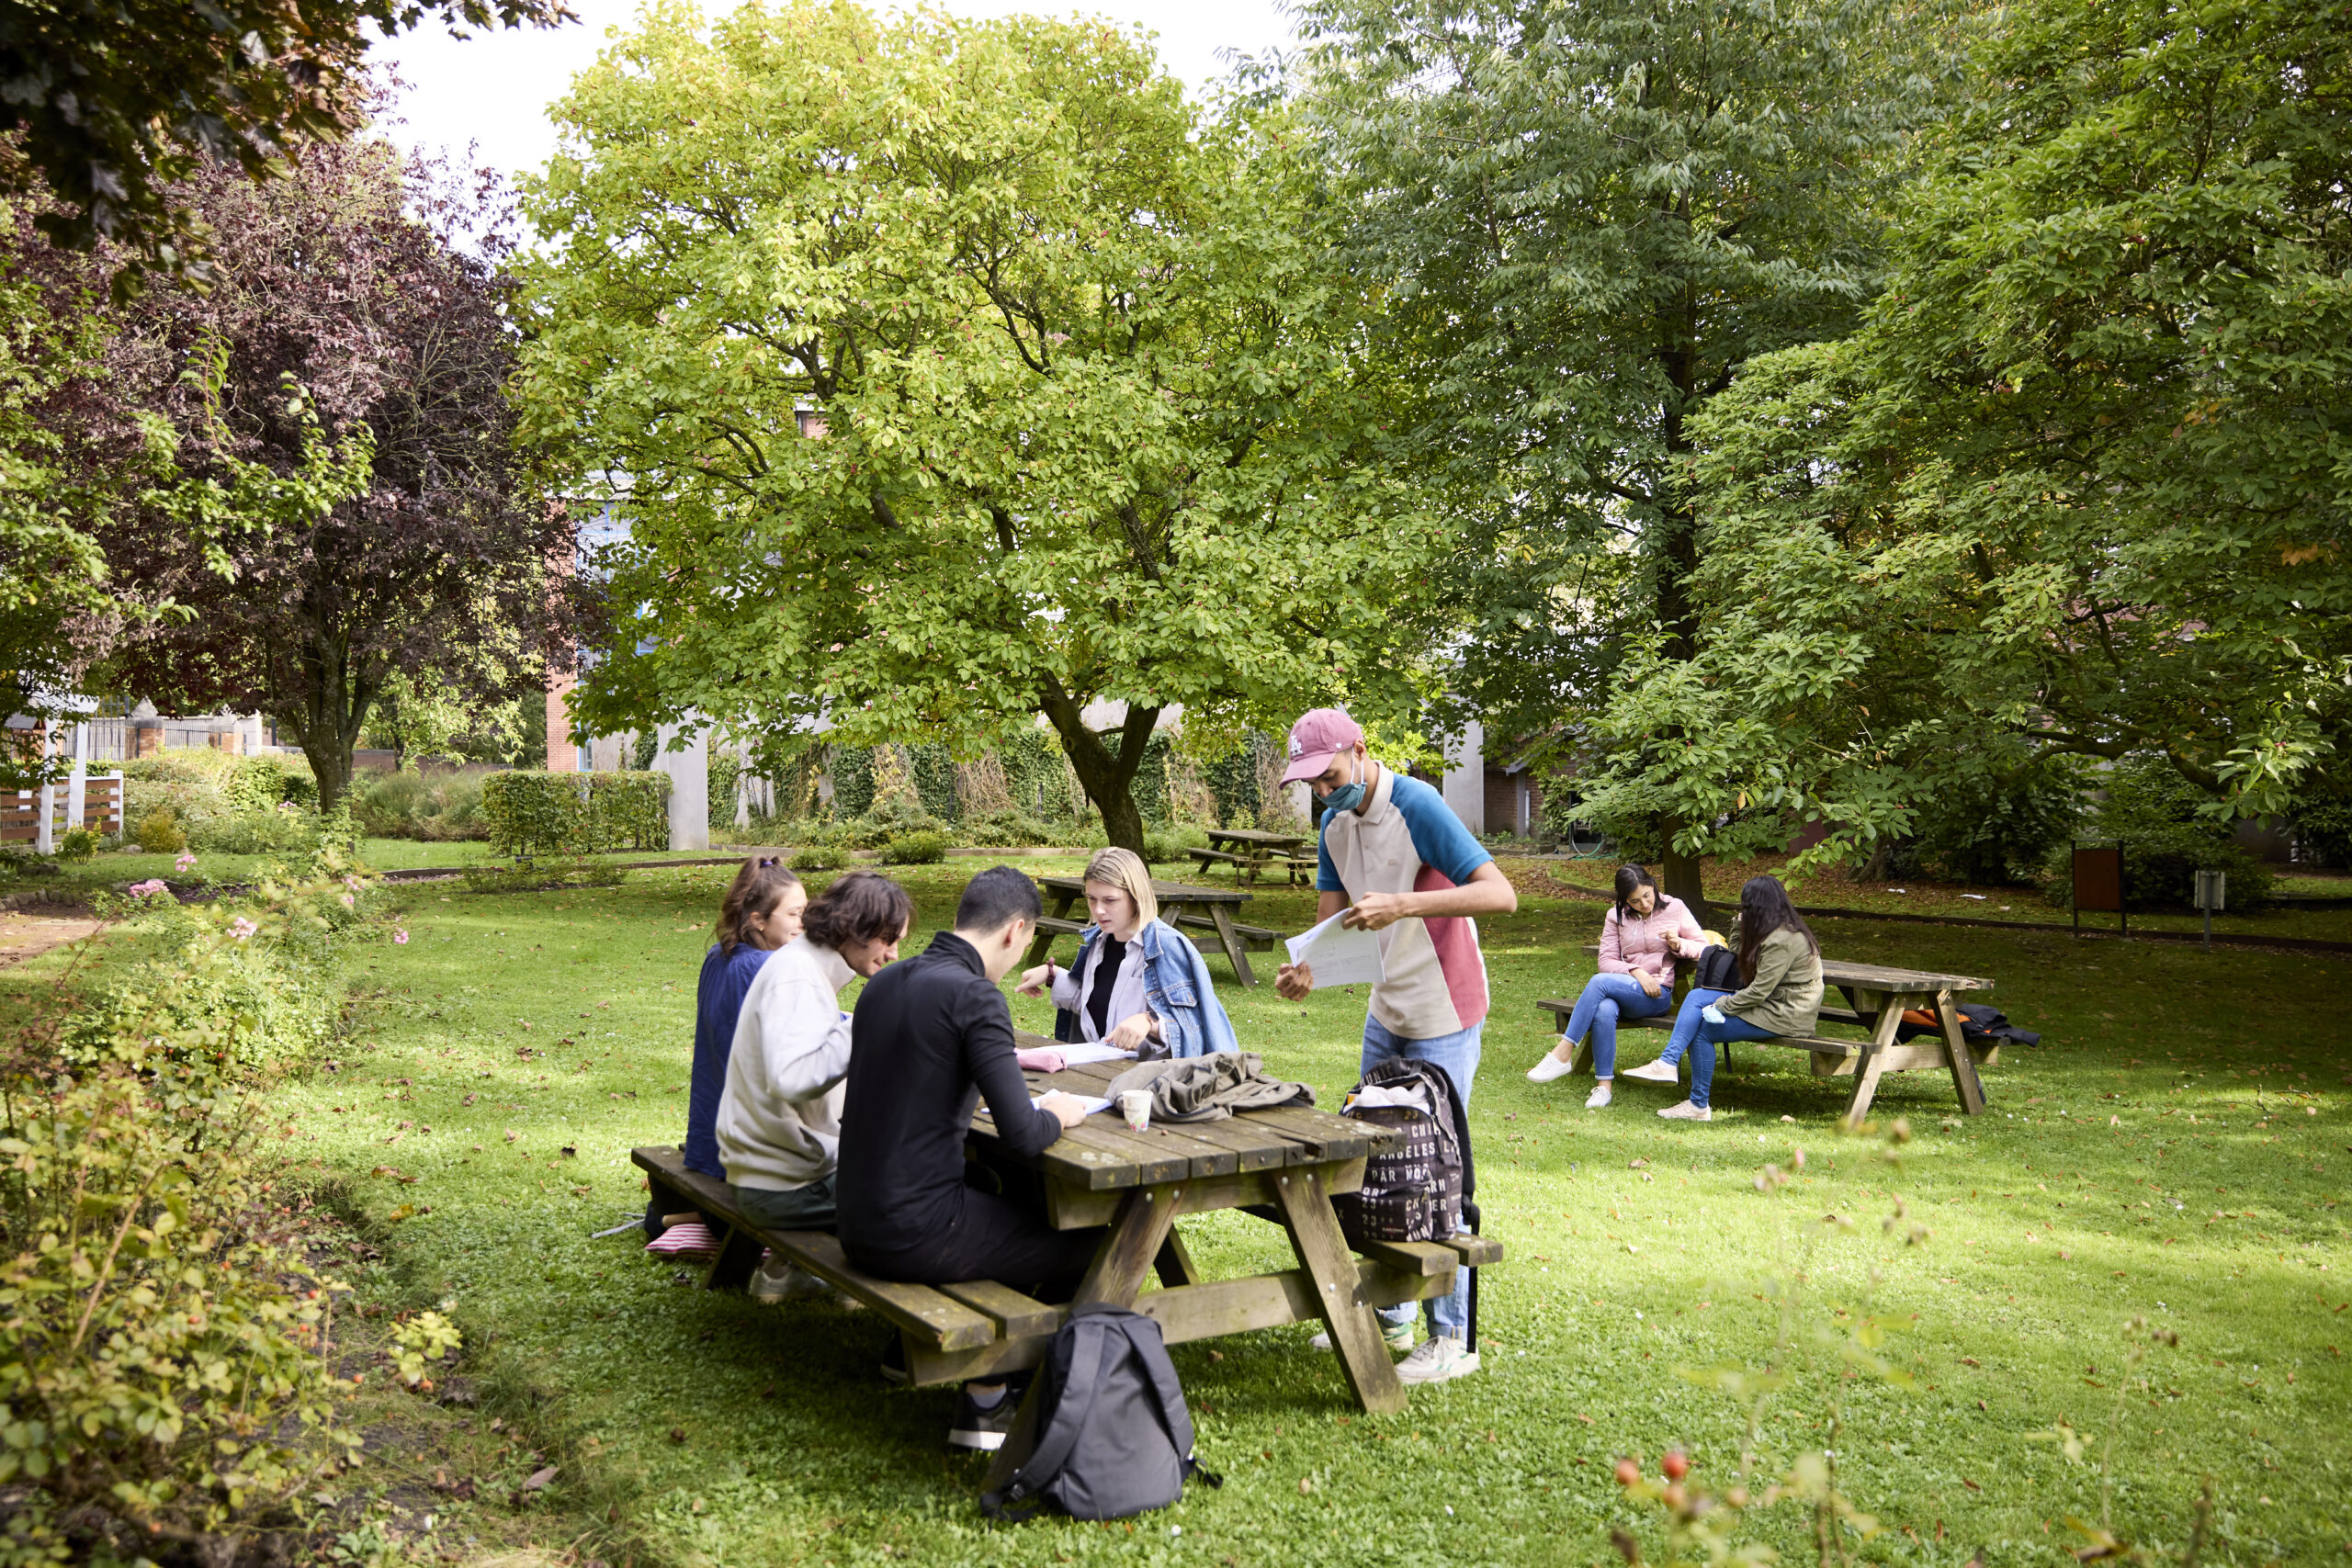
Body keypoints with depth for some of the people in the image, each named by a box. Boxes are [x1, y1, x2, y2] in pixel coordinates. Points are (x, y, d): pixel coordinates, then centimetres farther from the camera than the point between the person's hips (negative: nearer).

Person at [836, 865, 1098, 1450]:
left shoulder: (885, 981, 7)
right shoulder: (974, 995, -17)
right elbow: (1021, 1136, -21)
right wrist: (1057, 1116, 0)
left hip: (858, 1221, 9)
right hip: (914, 1232, -9)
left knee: (1001, 1201, 31)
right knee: (1090, 1242, 5)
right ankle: (988, 1399, 13)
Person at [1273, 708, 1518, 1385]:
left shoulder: (1418, 808, -20)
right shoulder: (1336, 822, 4)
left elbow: (1500, 894, -29)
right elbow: (1328, 917, 7)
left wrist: (1401, 905, -38)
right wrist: (1304, 969, -14)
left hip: (1444, 1018, -8)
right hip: (1386, 1011, 8)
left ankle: (1453, 1339, 3)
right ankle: (1387, 1315, 25)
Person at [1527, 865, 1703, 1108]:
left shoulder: (1675, 908, 6)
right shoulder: (1616, 916, 12)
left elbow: (1703, 947, 8)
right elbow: (1607, 961, 4)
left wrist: (1678, 944, -13)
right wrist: (1636, 972, -14)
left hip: (1659, 994, -3)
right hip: (1624, 988, 3)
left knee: (1600, 981, -31)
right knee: (1604, 1011, -36)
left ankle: (1563, 1053, -31)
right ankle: (1603, 1086, -30)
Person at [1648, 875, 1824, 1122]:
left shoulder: (1781, 940, -21)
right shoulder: (1772, 932, 11)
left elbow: (1759, 991, -22)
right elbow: (1738, 959, 21)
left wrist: (1721, 1007, -12)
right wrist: (1740, 922, 11)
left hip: (1784, 1014, -10)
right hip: (1770, 1002, 10)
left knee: (1703, 1028, -11)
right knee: (1697, 996, -4)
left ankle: (1699, 1106, -1)